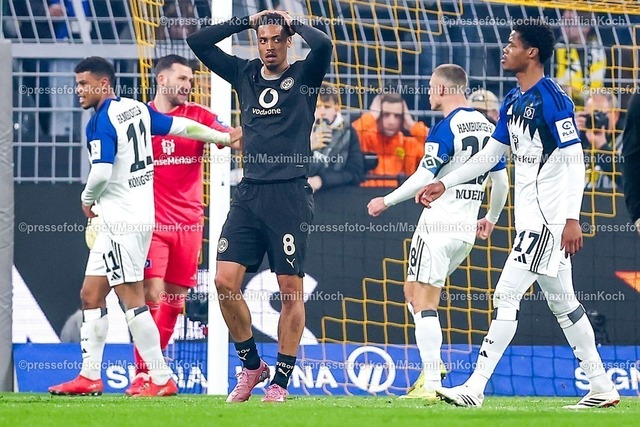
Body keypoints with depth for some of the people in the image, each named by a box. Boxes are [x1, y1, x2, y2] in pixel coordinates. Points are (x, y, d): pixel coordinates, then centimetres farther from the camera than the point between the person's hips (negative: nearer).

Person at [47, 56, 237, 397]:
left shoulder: (101, 122, -15)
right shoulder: (137, 109, 10)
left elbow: (101, 173, -24)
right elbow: (180, 126, 18)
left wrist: (87, 199, -3)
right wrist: (224, 138, 32)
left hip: (122, 220, -9)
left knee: (131, 299, -8)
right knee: (91, 294, 10)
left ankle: (162, 379, -7)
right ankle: (89, 377, 11)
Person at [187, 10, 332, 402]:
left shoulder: (304, 76, 2)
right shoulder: (244, 74, 14)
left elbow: (323, 44, -18)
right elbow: (197, 42, 12)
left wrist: (292, 23, -1)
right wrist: (246, 21, 9)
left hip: (290, 195, -4)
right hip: (249, 194, 4)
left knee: (291, 289, -2)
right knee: (225, 281, -4)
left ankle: (281, 382, 4)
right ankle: (251, 365, 12)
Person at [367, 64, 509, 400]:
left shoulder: (444, 129, -13)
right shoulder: (487, 127, 11)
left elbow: (423, 179, -18)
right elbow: (501, 181, 17)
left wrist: (386, 201, -5)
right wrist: (492, 218, 32)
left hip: (439, 223, -8)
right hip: (467, 228, 8)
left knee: (424, 303, -5)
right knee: (413, 291, 20)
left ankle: (431, 385, -10)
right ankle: (432, 365, 9)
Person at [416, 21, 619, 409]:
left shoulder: (554, 100, -14)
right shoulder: (513, 102, 13)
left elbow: (575, 160, -16)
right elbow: (491, 155, 22)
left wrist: (572, 219, -21)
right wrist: (444, 184, 16)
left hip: (550, 218, -10)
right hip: (531, 217, 10)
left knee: (507, 296, -11)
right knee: (562, 301, 12)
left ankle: (475, 388, -11)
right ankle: (602, 388, 18)